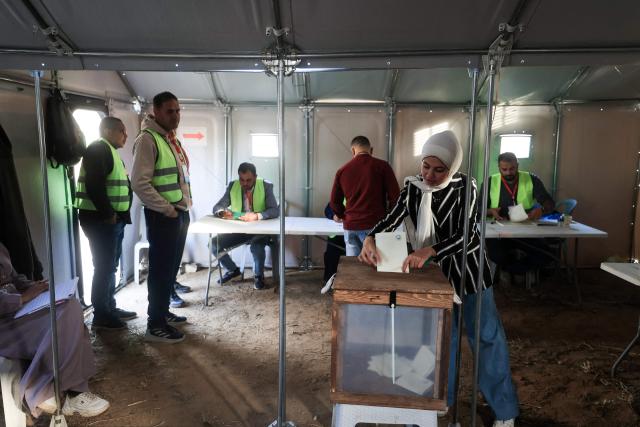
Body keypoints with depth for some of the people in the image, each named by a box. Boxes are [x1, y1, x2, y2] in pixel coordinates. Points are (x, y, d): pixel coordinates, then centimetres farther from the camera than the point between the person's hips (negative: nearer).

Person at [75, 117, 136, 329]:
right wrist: (108, 214, -19)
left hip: (113, 220, 10)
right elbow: (94, 185, -23)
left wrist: (117, 215, 12)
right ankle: (101, 315, 6)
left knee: (110, 267, 15)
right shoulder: (98, 149, -12)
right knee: (104, 268, -3)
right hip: (100, 220, -10)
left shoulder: (110, 151, 20)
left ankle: (110, 308, 26)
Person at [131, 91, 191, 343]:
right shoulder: (148, 139, -14)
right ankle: (155, 326, 9)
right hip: (163, 216, -9)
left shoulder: (172, 139, 14)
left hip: (181, 213, 9)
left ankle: (163, 313, 31)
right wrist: (168, 210, -18)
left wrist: (183, 207, 13)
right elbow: (140, 183, -21)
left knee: (171, 268, 16)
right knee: (161, 270, -1)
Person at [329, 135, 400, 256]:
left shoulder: (342, 170, 8)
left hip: (350, 226, 3)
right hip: (376, 225, -3)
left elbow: (334, 201, 13)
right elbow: (395, 197, -4)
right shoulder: (382, 166, -1)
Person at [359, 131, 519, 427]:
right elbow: (392, 219, -15)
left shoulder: (465, 187, -19)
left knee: (486, 336, 7)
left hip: (468, 270, -3)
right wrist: (370, 239, -35)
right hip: (435, 272, 3)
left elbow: (466, 235, -27)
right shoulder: (413, 186, -8)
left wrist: (428, 251, -42)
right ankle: (443, 397, 34)